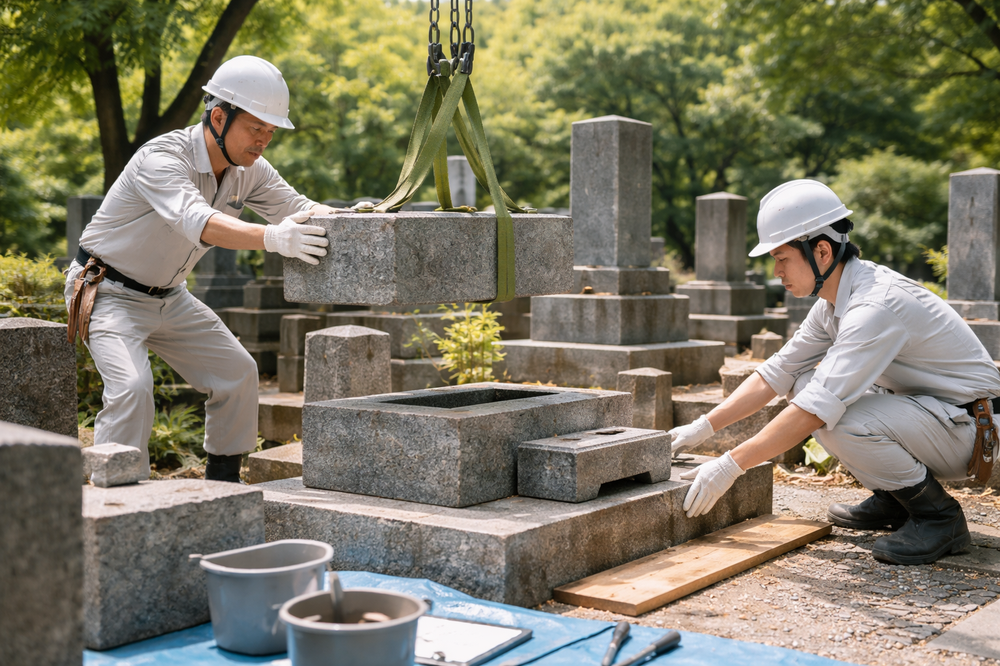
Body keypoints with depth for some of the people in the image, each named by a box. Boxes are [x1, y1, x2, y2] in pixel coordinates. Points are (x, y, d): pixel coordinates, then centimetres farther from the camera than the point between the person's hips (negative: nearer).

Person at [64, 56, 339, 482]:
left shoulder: (249, 171, -6)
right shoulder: (161, 159, -31)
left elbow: (298, 208, -10)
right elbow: (198, 222, -48)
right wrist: (272, 237, -63)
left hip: (168, 298, 8)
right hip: (109, 294, -7)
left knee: (237, 373, 4)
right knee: (132, 387, -27)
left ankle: (222, 483, 19)